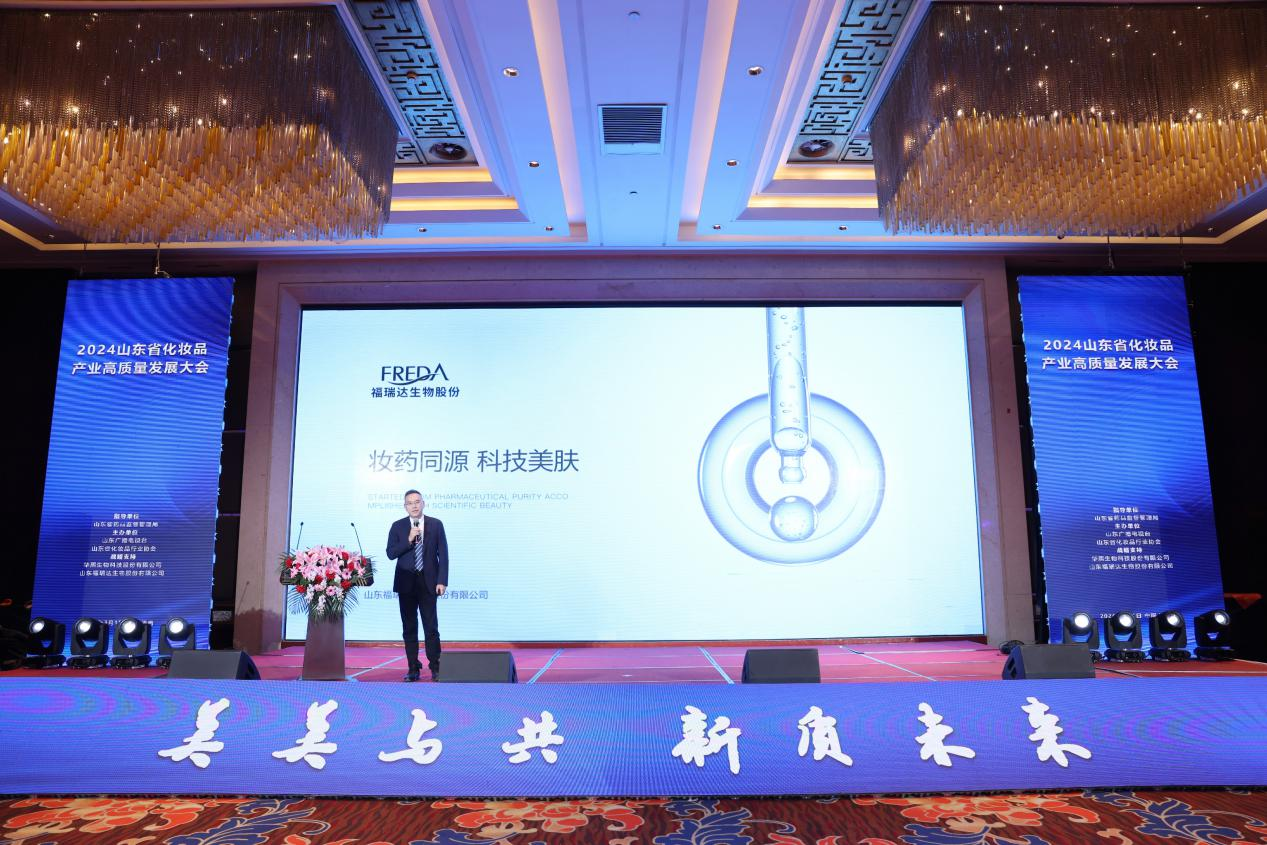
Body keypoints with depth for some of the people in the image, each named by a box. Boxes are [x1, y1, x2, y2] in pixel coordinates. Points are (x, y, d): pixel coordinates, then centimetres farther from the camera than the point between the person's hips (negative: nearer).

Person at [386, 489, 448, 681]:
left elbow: (443, 554, 0)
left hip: (428, 582, -1)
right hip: (406, 582, 1)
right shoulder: (398, 526, 5)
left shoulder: (436, 525, 2)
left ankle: (435, 668, 7)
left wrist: (442, 581, -7)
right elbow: (391, 553, -2)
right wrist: (409, 540, -16)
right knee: (409, 628, 6)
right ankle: (413, 669, 14)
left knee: (431, 627, -2)